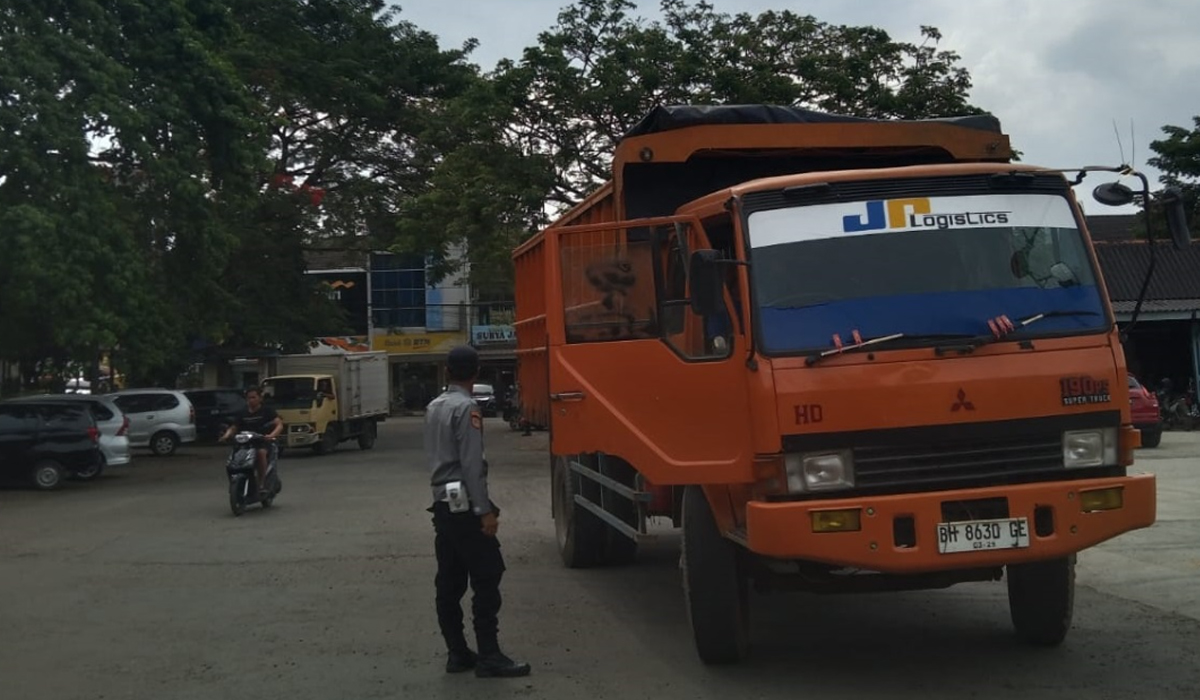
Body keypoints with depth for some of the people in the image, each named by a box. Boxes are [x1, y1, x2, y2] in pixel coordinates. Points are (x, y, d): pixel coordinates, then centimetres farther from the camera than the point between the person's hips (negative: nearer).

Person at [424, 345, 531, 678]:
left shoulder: (434, 407, 13)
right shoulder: (466, 408, -13)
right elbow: (472, 465, -18)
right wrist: (485, 510, -18)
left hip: (442, 504, 9)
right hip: (465, 506, -9)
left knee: (449, 582, 8)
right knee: (486, 579, -6)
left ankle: (457, 653, 12)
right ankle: (489, 656, -7)